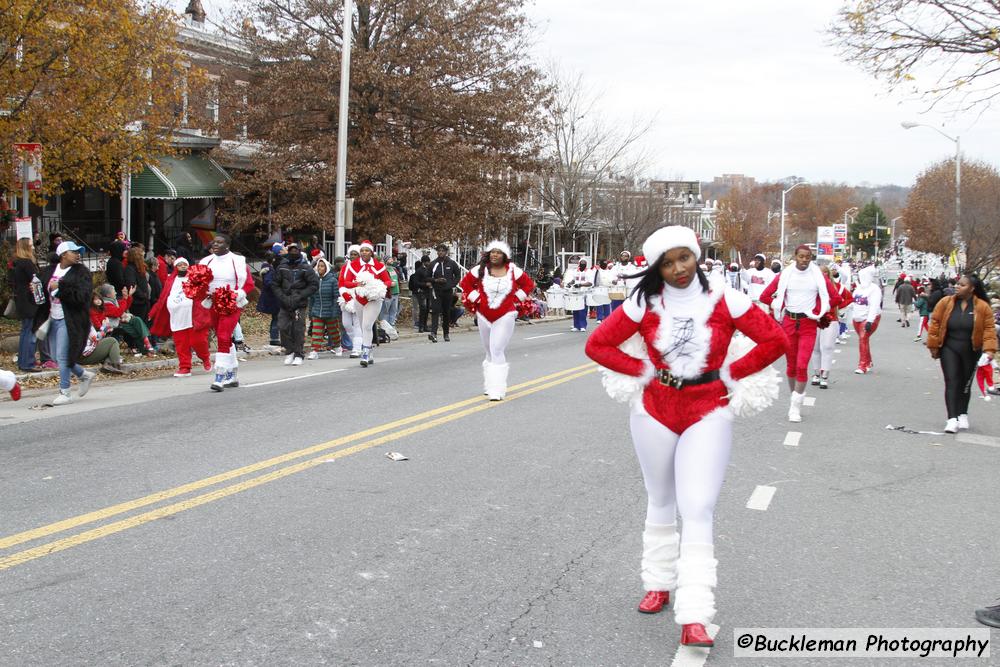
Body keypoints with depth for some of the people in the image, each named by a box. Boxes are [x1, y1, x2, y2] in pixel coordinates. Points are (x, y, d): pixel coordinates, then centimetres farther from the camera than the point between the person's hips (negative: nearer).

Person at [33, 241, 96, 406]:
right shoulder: (49, 271, 9)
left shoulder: (81, 272, -7)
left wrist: (59, 287, -20)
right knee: (57, 356, 12)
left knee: (62, 356, -7)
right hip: (53, 319, 6)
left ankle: (65, 393, 3)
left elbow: (81, 295, -20)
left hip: (69, 321, -6)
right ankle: (84, 375, 33)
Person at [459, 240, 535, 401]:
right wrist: (475, 298, 4)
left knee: (497, 350, -13)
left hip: (505, 316, -3)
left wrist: (515, 299, 2)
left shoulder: (513, 271, -4)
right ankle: (489, 385, 28)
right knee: (490, 351, 15)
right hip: (484, 316, 3)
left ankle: (497, 390, -11)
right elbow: (466, 282, 11)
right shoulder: (481, 270, -1)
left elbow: (529, 284, 8)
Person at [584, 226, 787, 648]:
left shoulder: (723, 300, -7)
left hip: (708, 412, -2)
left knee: (697, 511, -10)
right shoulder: (645, 303, -4)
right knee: (661, 503, 17)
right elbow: (597, 345, -1)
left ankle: (694, 617, -9)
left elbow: (775, 340, -4)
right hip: (655, 411, 2)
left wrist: (731, 374, -5)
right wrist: (644, 370, -6)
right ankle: (659, 585, 35)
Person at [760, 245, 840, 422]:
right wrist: (780, 309, 3)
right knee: (791, 365, 10)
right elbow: (765, 296, 6)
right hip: (789, 323, 2)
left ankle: (796, 406, -5)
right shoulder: (785, 275, 1)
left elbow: (834, 298, 6)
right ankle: (795, 396, 27)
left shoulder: (818, 276, -1)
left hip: (809, 325, -2)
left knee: (802, 366, -12)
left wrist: (817, 312, 3)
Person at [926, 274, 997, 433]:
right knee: (951, 382, -9)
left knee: (965, 384, 13)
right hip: (949, 349, 0)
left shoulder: (983, 307, -8)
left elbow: (989, 329, -6)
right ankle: (952, 419, -14)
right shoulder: (945, 303, -6)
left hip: (971, 352, 0)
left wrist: (989, 349, -17)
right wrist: (933, 346, -1)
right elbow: (935, 323, -1)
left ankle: (963, 414, 30)